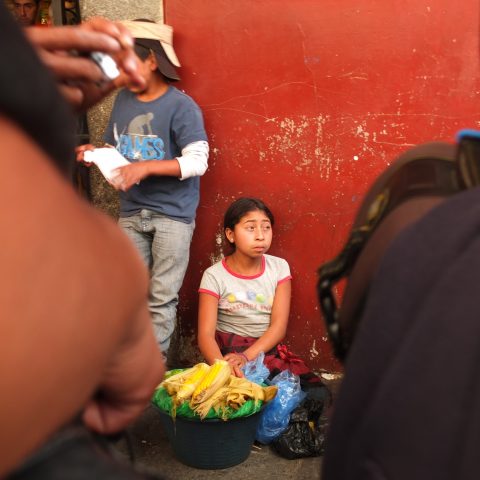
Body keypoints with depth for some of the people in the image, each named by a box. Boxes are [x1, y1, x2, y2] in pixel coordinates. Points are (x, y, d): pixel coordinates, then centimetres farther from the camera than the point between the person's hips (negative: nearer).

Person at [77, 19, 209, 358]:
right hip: (131, 213, 6)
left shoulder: (181, 106, -12)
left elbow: (198, 161, -18)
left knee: (162, 298, -1)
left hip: (173, 215, -5)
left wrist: (145, 167, -25)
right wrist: (96, 153, -4)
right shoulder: (124, 99, 7)